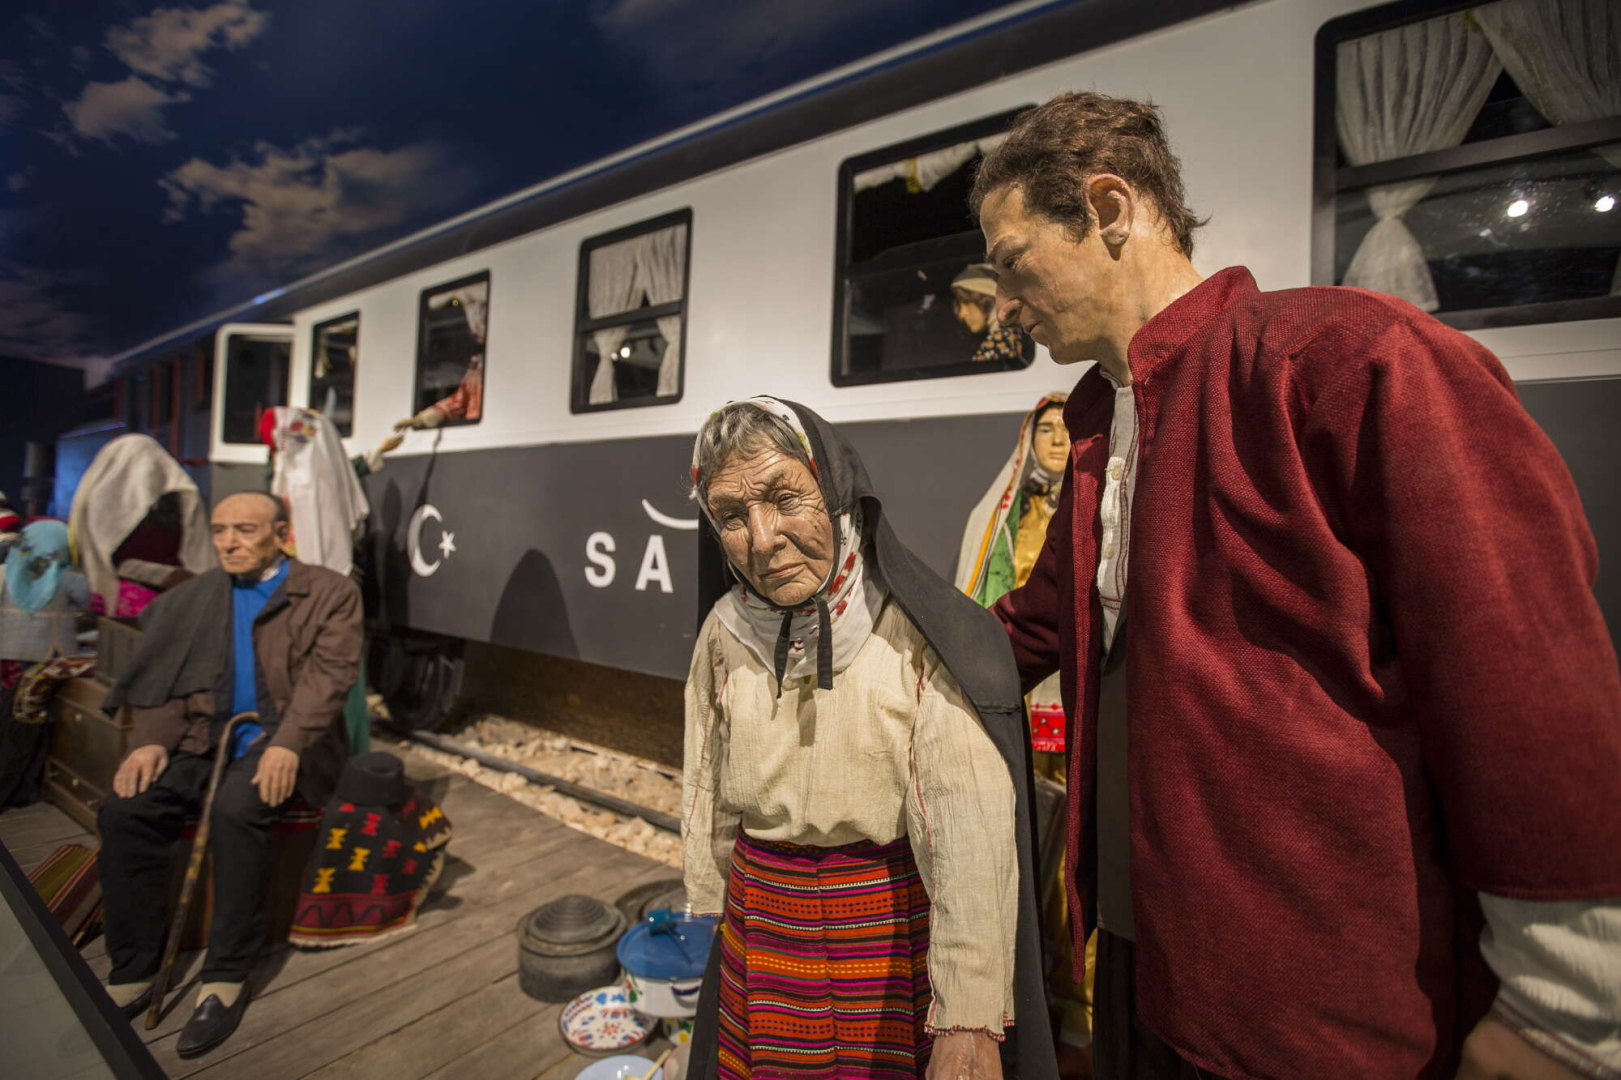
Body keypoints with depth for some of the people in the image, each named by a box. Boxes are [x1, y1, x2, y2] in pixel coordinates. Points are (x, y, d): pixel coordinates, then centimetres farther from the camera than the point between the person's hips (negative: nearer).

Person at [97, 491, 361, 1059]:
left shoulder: (329, 592, -2)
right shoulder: (194, 597, 15)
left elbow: (330, 673, -13)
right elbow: (164, 675, 10)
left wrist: (287, 743, -26)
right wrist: (150, 740, -9)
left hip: (280, 738, -5)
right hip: (206, 737, 5)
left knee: (236, 809, -31)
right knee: (124, 810, -19)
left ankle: (226, 977, -17)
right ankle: (132, 975, -4)